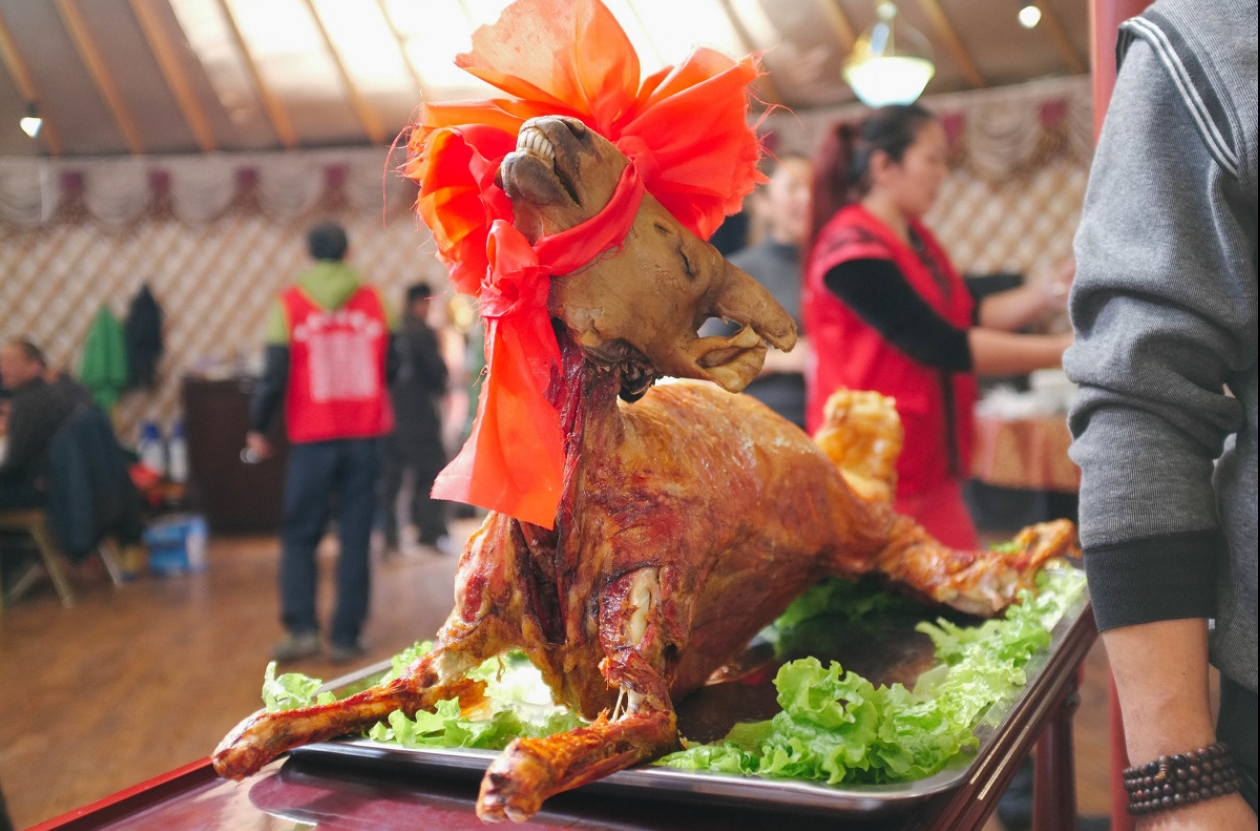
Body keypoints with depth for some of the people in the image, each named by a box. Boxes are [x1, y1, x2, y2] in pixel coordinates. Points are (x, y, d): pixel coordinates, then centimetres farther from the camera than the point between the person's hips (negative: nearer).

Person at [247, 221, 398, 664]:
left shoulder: (289, 304, -2)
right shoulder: (374, 301, 4)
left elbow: (274, 374, -4)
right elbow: (393, 366, 7)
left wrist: (257, 428, 7)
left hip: (312, 440, -1)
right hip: (365, 436, 2)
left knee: (299, 536, 11)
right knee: (355, 539, 6)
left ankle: (301, 628, 3)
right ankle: (345, 637, 8)